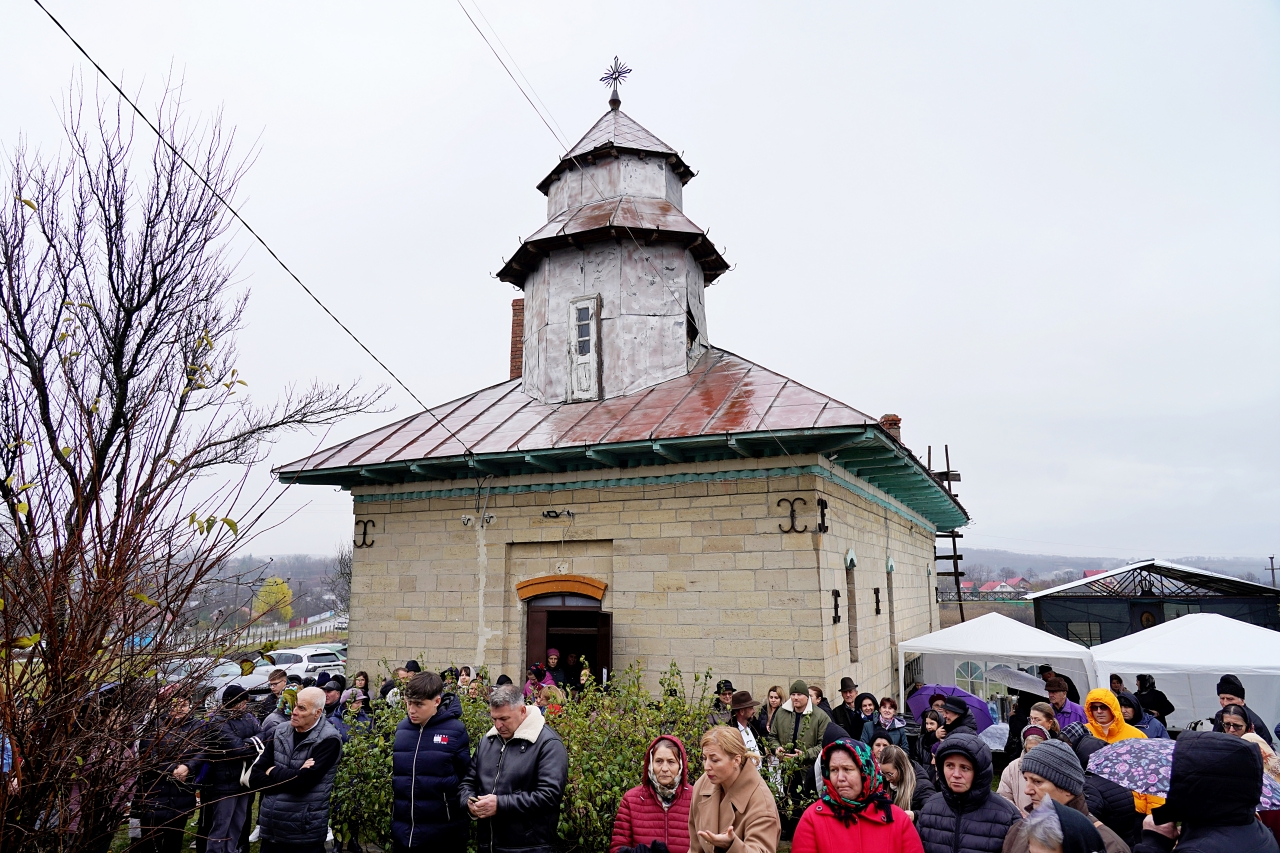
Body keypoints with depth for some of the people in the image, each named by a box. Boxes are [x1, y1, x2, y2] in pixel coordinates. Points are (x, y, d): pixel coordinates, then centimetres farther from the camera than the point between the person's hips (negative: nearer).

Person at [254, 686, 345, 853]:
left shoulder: (328, 740, -13)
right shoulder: (280, 731, 3)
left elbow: (303, 782, -21)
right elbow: (256, 776, -1)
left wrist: (273, 772, -6)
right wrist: (293, 777, -15)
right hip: (270, 828, 5)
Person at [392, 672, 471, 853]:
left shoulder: (455, 730, -9)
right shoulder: (401, 729, 2)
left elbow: (467, 777, -4)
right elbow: (391, 771, 12)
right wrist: (390, 818, 10)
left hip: (444, 832, -3)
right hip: (403, 831, 4)